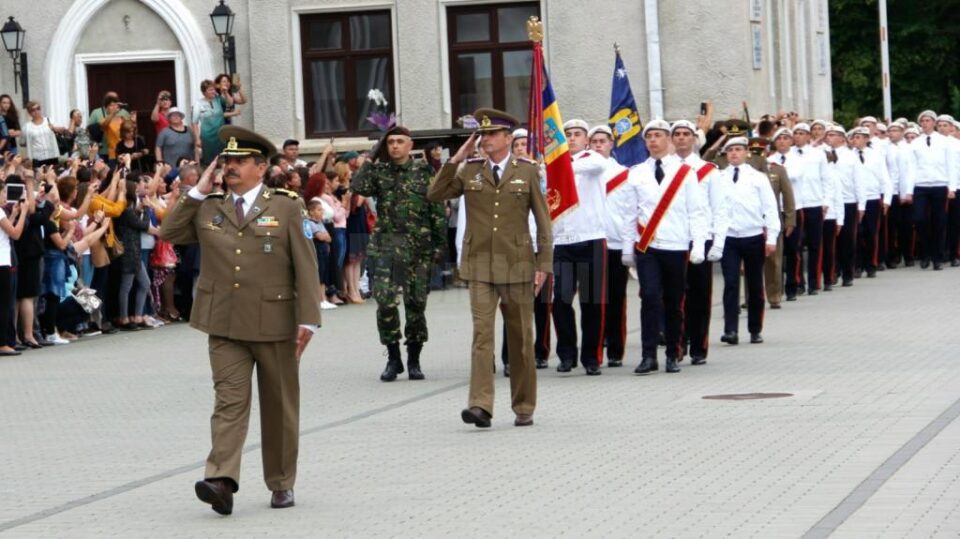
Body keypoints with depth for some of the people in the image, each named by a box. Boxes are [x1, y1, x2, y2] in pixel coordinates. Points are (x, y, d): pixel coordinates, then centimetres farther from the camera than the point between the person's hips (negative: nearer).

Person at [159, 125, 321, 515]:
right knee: (230, 400, -10)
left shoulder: (286, 208, 1)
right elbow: (168, 233, 10)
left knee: (279, 406, 8)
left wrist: (307, 319, -10)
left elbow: (305, 267, -2)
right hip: (225, 325, 1)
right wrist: (197, 191, 4)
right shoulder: (208, 208, 10)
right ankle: (221, 480, -20)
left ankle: (282, 483, 20)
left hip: (274, 325, -1)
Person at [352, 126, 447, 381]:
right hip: (385, 245, 1)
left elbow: (438, 210, 4)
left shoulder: (424, 172, 4)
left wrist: (439, 244, -1)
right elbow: (360, 187, -11)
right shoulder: (379, 171, 9)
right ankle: (393, 357, 6)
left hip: (418, 246, -1)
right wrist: (369, 159, -3)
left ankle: (414, 360, 15)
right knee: (384, 301, -8)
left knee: (416, 303, 3)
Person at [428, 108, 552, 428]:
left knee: (521, 338, 6)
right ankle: (480, 405, -17)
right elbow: (434, 195, 3)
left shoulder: (527, 171, 5)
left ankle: (524, 407, 17)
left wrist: (543, 265, -2)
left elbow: (543, 220, 5)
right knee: (482, 333, -11)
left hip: (517, 267, 0)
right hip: (480, 266, 0)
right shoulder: (469, 171, 8)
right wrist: (456, 159, -2)